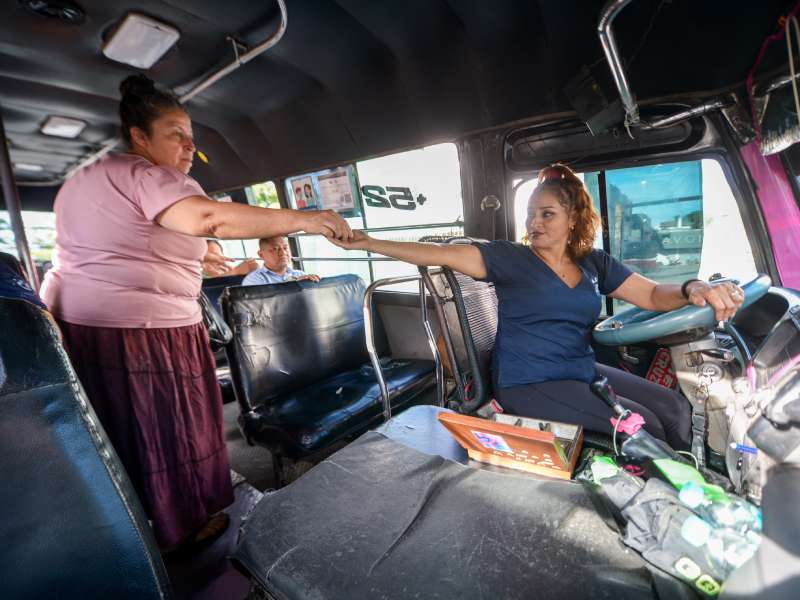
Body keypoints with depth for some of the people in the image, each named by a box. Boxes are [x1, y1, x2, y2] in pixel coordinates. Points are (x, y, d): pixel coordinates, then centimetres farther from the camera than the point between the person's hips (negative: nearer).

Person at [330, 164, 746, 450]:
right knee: (644, 428, -13)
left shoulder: (595, 264, 6)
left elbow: (653, 295, 4)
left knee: (674, 408, 3)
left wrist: (693, 289, -20)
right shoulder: (510, 258, -9)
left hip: (584, 372, 6)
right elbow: (442, 255, -16)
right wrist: (367, 243, -21)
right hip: (529, 385, -6)